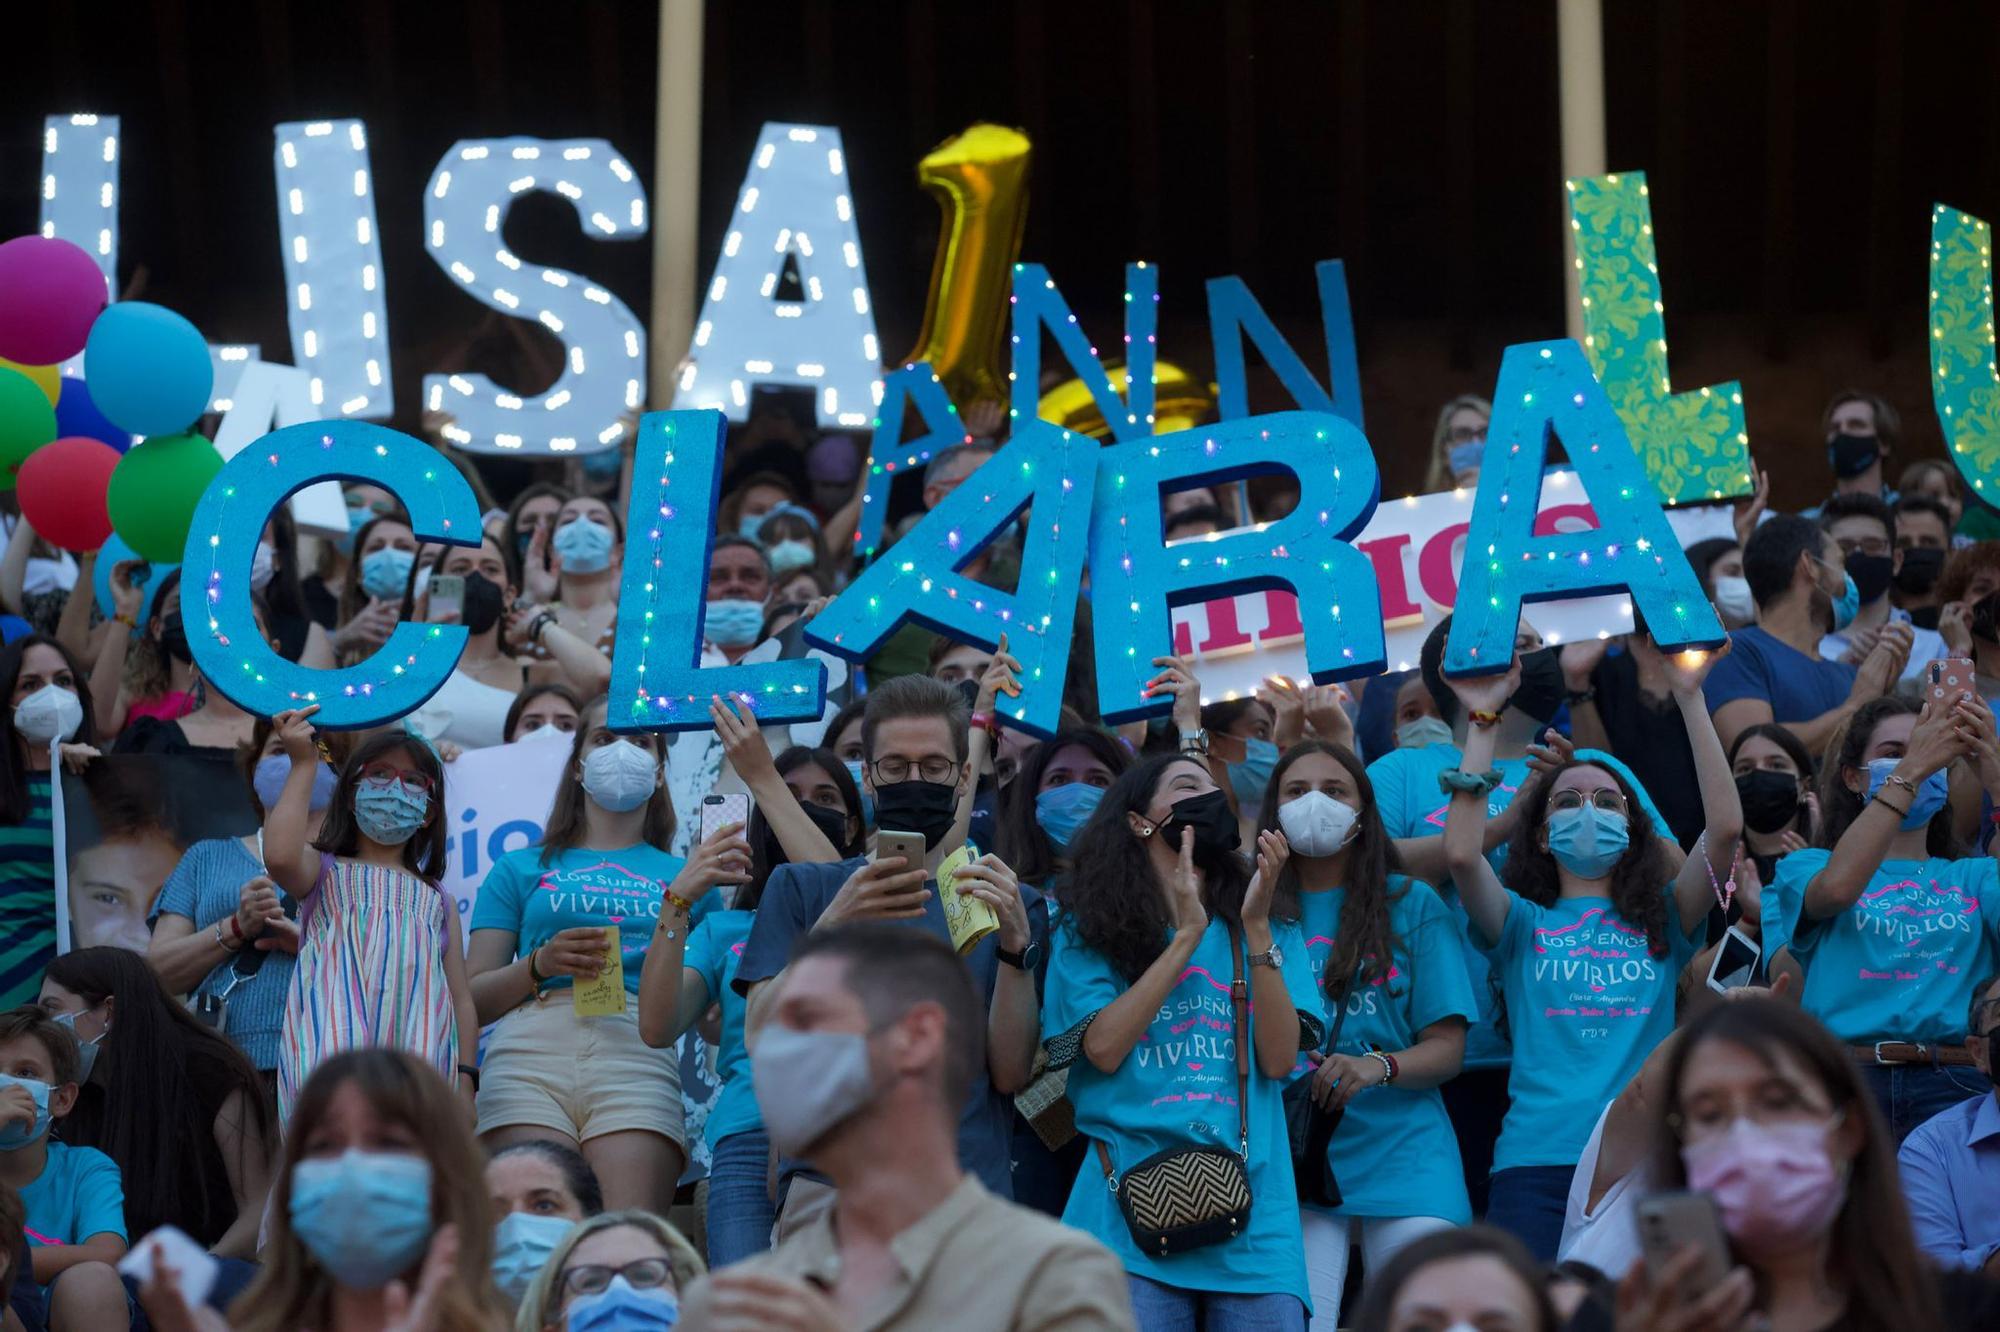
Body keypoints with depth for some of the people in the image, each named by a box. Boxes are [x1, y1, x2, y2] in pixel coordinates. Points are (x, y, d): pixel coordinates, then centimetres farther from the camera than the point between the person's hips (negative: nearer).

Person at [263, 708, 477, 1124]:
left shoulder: (439, 901, 29)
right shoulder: (326, 871, 21)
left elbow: (463, 1000, 21)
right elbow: (280, 857, -4)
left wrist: (465, 1079, 6)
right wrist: (304, 765, 6)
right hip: (333, 1040, -3)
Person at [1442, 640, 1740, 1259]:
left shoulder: (1663, 922, 18)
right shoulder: (1523, 924, 16)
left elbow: (1725, 827, 4)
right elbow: (1461, 853, -2)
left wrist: (1690, 698, 4)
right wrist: (1482, 722, 2)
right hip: (1537, 1160, -1)